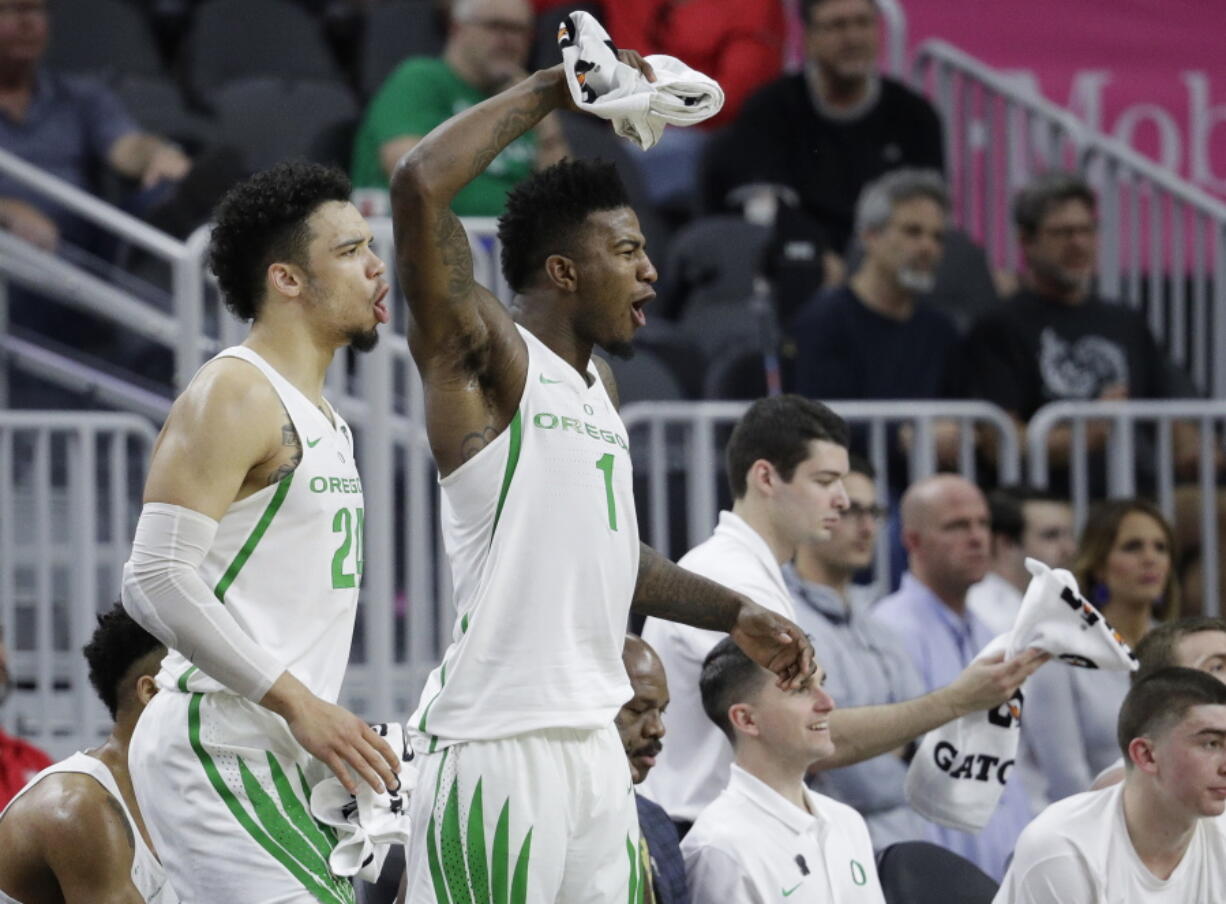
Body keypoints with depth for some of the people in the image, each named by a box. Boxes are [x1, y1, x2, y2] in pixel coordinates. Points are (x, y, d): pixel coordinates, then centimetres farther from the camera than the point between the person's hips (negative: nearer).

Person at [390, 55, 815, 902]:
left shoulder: (599, 381, 18)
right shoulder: (486, 357, -8)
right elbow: (420, 187, -23)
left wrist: (737, 615, 25)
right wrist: (550, 91, -15)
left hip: (593, 737, 9)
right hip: (497, 738, -9)